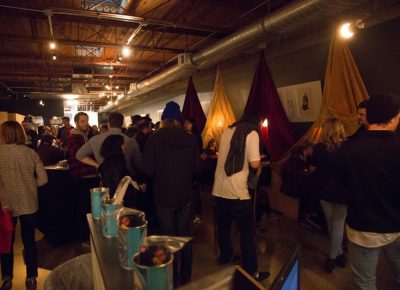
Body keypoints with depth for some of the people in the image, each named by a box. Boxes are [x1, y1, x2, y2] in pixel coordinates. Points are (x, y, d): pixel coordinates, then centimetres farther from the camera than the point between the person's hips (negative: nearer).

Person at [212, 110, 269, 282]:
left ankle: (225, 257, 40)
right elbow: (254, 164, -13)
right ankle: (251, 271, 18)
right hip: (237, 191, -7)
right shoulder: (252, 133, -6)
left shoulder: (227, 131, 12)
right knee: (247, 231, 7)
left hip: (219, 189, 7)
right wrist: (259, 165, 7)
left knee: (223, 226, 21)